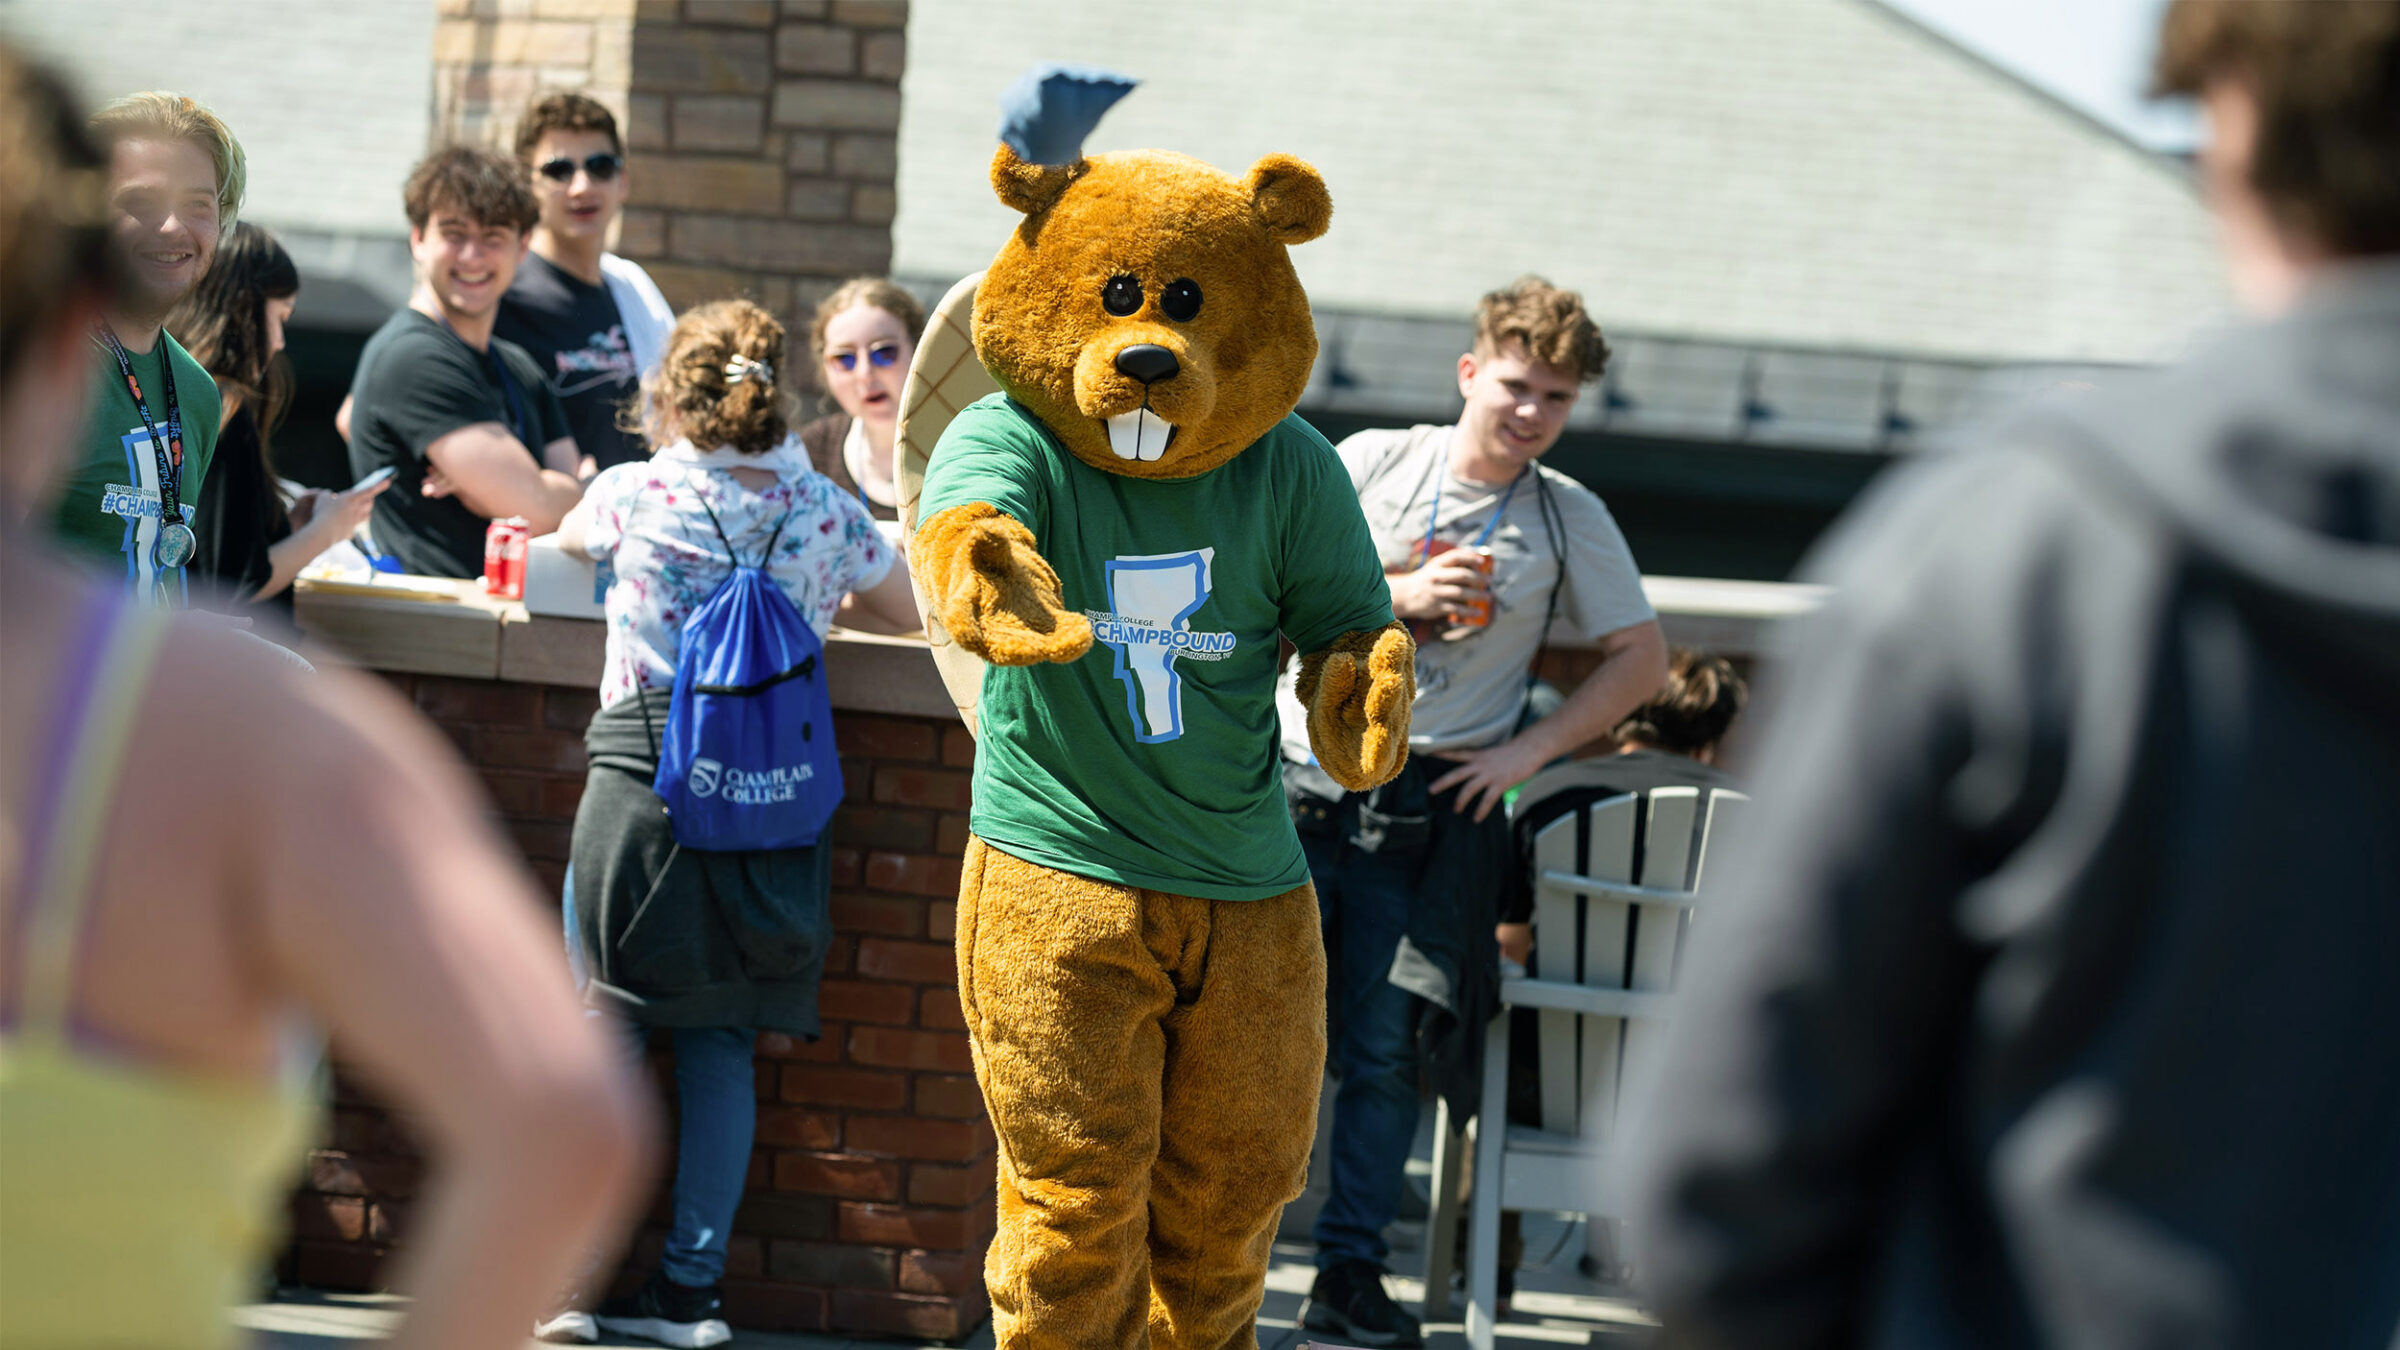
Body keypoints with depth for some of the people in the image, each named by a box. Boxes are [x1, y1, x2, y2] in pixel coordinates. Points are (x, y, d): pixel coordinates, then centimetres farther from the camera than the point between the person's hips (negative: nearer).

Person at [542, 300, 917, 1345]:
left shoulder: (634, 493, -1)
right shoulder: (825, 512, 4)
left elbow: (568, 540, 24)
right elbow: (907, 615, 22)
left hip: (640, 779, -2)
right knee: (720, 1043, 7)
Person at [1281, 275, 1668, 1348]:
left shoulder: (1570, 518, 6)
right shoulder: (1372, 463, 4)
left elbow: (1639, 658, 10)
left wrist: (1528, 750, 0)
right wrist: (1395, 595, -15)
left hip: (1431, 805, 0)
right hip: (1300, 785, 0)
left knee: (1384, 1046, -2)